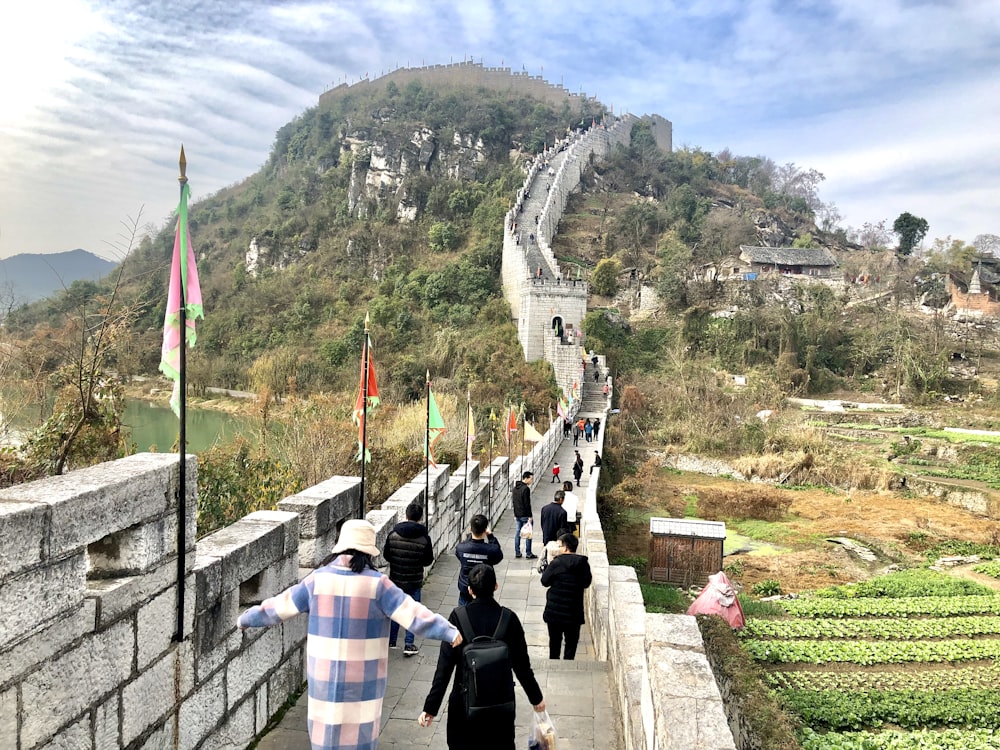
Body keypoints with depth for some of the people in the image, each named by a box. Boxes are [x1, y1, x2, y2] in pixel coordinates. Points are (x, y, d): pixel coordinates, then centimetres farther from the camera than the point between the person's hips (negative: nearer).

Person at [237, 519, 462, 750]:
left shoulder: (319, 578, -3)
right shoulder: (377, 584, -11)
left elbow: (280, 605, 5)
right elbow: (412, 612, -16)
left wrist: (246, 619, 20)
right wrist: (449, 631, -15)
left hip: (325, 674, 2)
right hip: (362, 677, -2)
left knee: (326, 729, 14)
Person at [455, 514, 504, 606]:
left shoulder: (460, 548, -20)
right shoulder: (491, 550, -24)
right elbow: (499, 555, -1)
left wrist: (472, 536, 3)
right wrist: (490, 536, -3)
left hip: (465, 589, 1)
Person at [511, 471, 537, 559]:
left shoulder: (515, 488, 10)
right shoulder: (526, 489, -17)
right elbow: (527, 503, -19)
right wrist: (530, 516, -15)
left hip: (517, 515, 8)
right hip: (525, 515, -8)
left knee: (517, 533, 12)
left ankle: (517, 553, 16)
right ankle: (528, 554, 3)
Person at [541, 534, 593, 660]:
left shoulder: (556, 563, -16)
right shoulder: (583, 563, -8)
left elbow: (545, 581, -6)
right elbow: (586, 583, 4)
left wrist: (550, 564, 2)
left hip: (554, 610, -1)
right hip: (574, 611, 1)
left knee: (555, 640, 17)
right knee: (572, 641, 14)